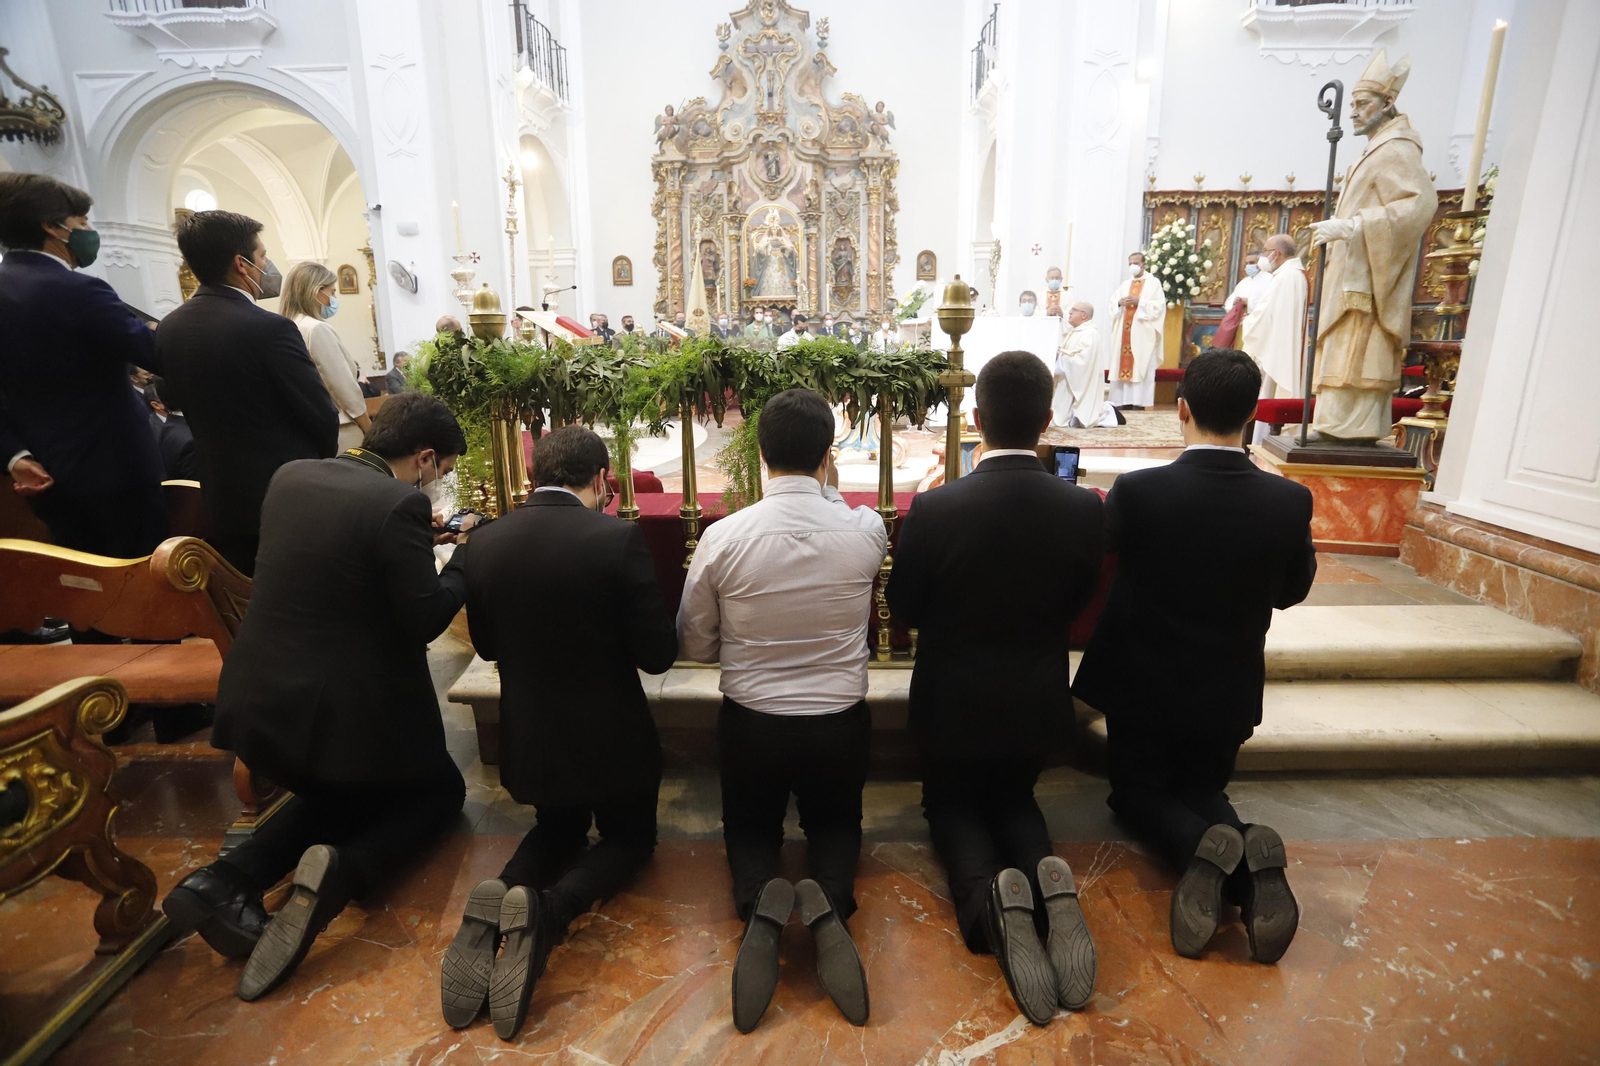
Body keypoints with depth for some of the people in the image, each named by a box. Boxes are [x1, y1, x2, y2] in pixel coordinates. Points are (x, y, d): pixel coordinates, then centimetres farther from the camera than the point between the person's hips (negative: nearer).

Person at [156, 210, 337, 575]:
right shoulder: (269, 328, -18)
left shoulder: (168, 328, 3)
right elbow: (323, 417, -13)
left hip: (223, 498, 6)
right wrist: (320, 458, 7)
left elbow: (179, 401, 13)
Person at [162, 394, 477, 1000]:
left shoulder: (290, 476, 3)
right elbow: (425, 620, -18)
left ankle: (228, 877, 10)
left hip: (256, 706, 7)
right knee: (440, 789, 19)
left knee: (336, 788, 34)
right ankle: (341, 872, -8)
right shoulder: (399, 504, -21)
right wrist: (467, 551, -4)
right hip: (350, 713, -7)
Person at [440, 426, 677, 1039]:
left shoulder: (486, 543, -7)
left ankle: (499, 901, -1)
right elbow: (658, 654, -16)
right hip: (611, 736, -4)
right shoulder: (618, 537, -21)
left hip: (528, 737, 4)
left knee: (559, 827, 30)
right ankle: (548, 909, -9)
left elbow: (487, 645, 7)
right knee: (630, 836, 22)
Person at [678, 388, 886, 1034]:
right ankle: (828, 900, -6)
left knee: (750, 828, 25)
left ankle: (759, 901, -9)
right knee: (836, 823, 27)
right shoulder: (866, 531, -14)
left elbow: (695, 647, -2)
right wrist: (831, 490, 20)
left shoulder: (722, 538, -15)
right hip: (840, 722, 1)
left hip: (749, 721, 0)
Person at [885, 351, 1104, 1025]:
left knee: (951, 804, 23)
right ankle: (1046, 874, -3)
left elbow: (904, 607, -10)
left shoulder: (934, 509, -24)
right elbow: (1077, 602, 0)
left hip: (954, 702, -2)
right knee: (1014, 797, 29)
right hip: (1038, 704, 3)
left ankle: (989, 891, -9)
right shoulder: (1083, 508, -15)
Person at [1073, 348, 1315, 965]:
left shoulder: (1136, 492, -23)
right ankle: (1251, 858, -10)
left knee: (1137, 792, 18)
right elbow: (1291, 590, 4)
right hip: (1230, 691, 3)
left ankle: (1201, 846, -15)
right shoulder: (1289, 502, -13)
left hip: (1144, 686, -2)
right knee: (1203, 791, 23)